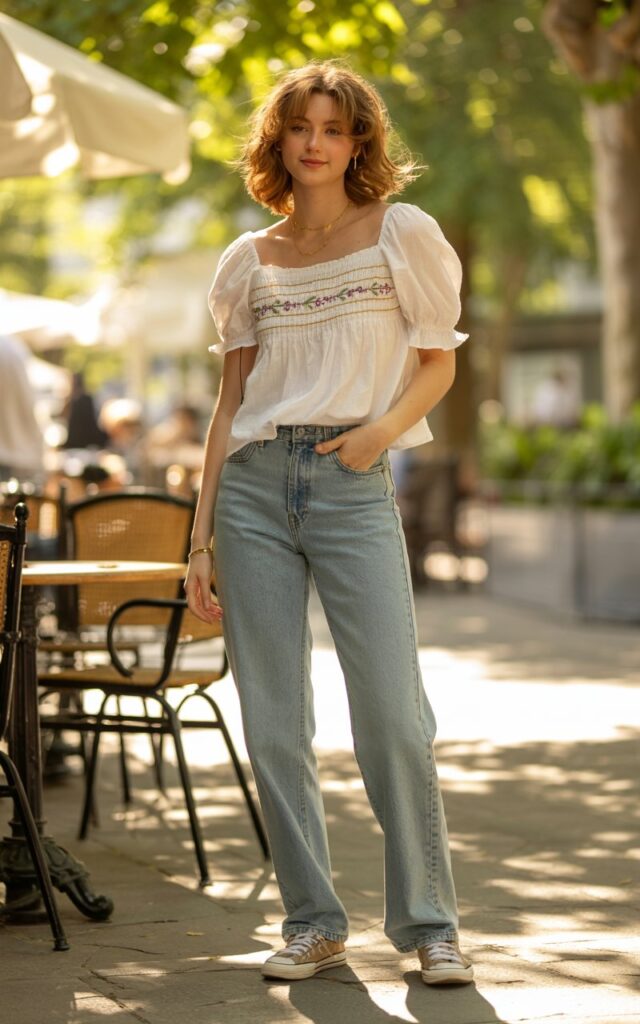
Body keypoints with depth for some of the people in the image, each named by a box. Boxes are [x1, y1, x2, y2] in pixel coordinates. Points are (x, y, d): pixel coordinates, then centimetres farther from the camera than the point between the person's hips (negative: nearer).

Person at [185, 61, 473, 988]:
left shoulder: (402, 234, 5)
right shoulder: (249, 261, 12)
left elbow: (439, 363, 10)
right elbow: (230, 402, 13)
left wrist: (384, 428, -11)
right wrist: (200, 538, 8)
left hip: (354, 485, -3)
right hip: (255, 484, 3)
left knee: (394, 716, -9)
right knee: (274, 726, 2)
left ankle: (428, 925, 5)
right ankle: (313, 922, 14)